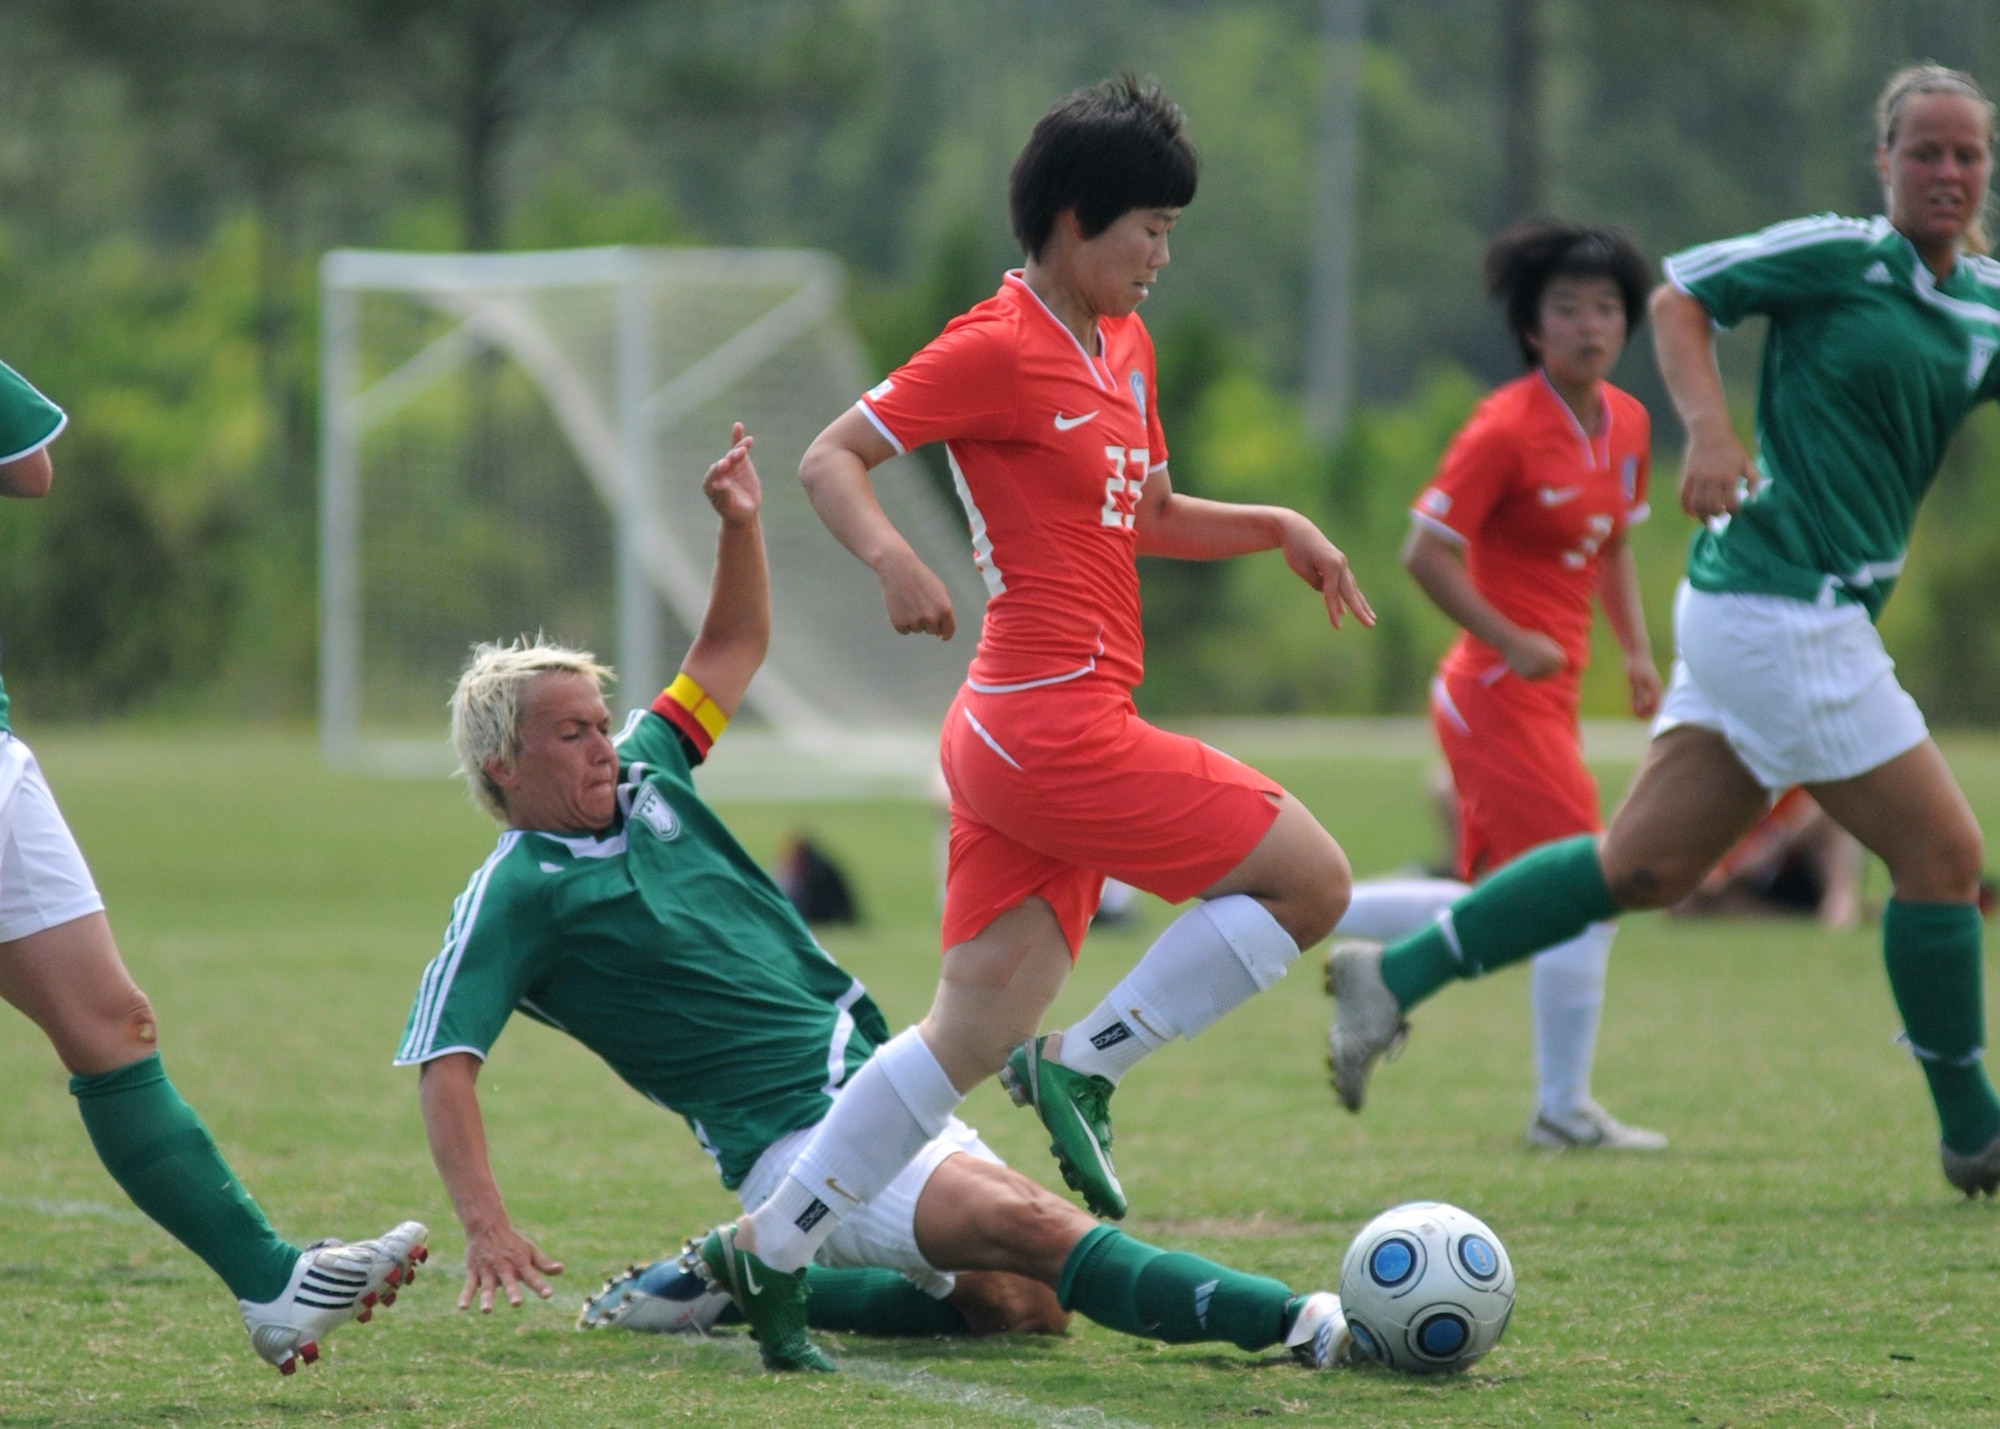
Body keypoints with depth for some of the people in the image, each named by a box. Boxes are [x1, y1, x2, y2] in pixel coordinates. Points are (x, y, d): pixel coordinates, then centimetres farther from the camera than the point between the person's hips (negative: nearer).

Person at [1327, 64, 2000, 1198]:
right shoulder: (1843, 255, -6)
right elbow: (1682, 292, -1)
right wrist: (1710, 429, -13)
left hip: (1821, 616, 8)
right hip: (1781, 604, -8)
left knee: (1644, 864, 7)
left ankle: (1399, 977, 10)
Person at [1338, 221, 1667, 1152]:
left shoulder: (1627, 424, 8)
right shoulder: (1507, 429, -17)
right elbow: (1426, 552, -16)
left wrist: (1636, 650, 12)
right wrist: (1513, 644, -19)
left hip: (1549, 692, 9)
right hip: (1500, 692, -9)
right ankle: (1563, 1110, -1)